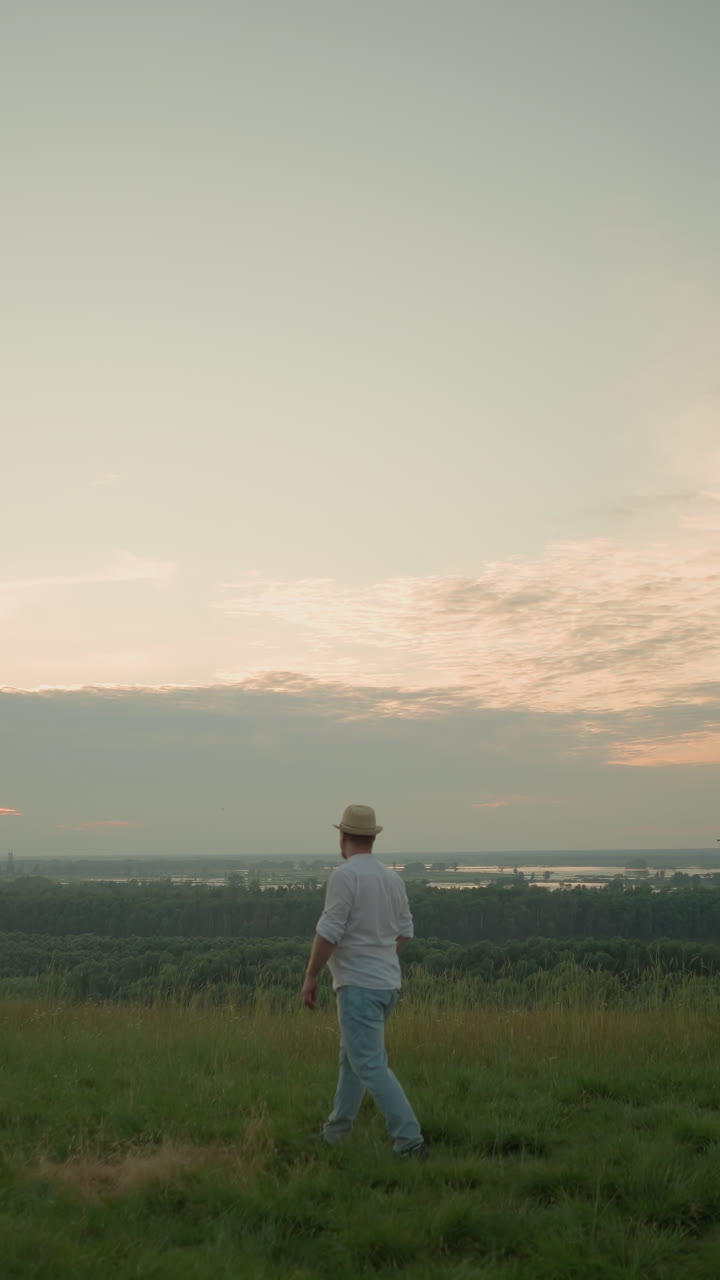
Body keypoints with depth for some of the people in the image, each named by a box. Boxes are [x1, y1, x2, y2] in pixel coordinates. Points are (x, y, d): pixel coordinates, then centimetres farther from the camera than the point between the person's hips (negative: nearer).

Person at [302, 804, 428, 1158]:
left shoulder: (345, 875, -16)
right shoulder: (392, 878, 7)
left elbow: (328, 932, -18)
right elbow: (403, 931, 14)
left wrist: (311, 977, -8)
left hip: (358, 986, -9)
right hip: (387, 984, 9)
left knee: (370, 1065, -7)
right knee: (352, 1057, 19)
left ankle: (409, 1140, -11)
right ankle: (335, 1132, 28)